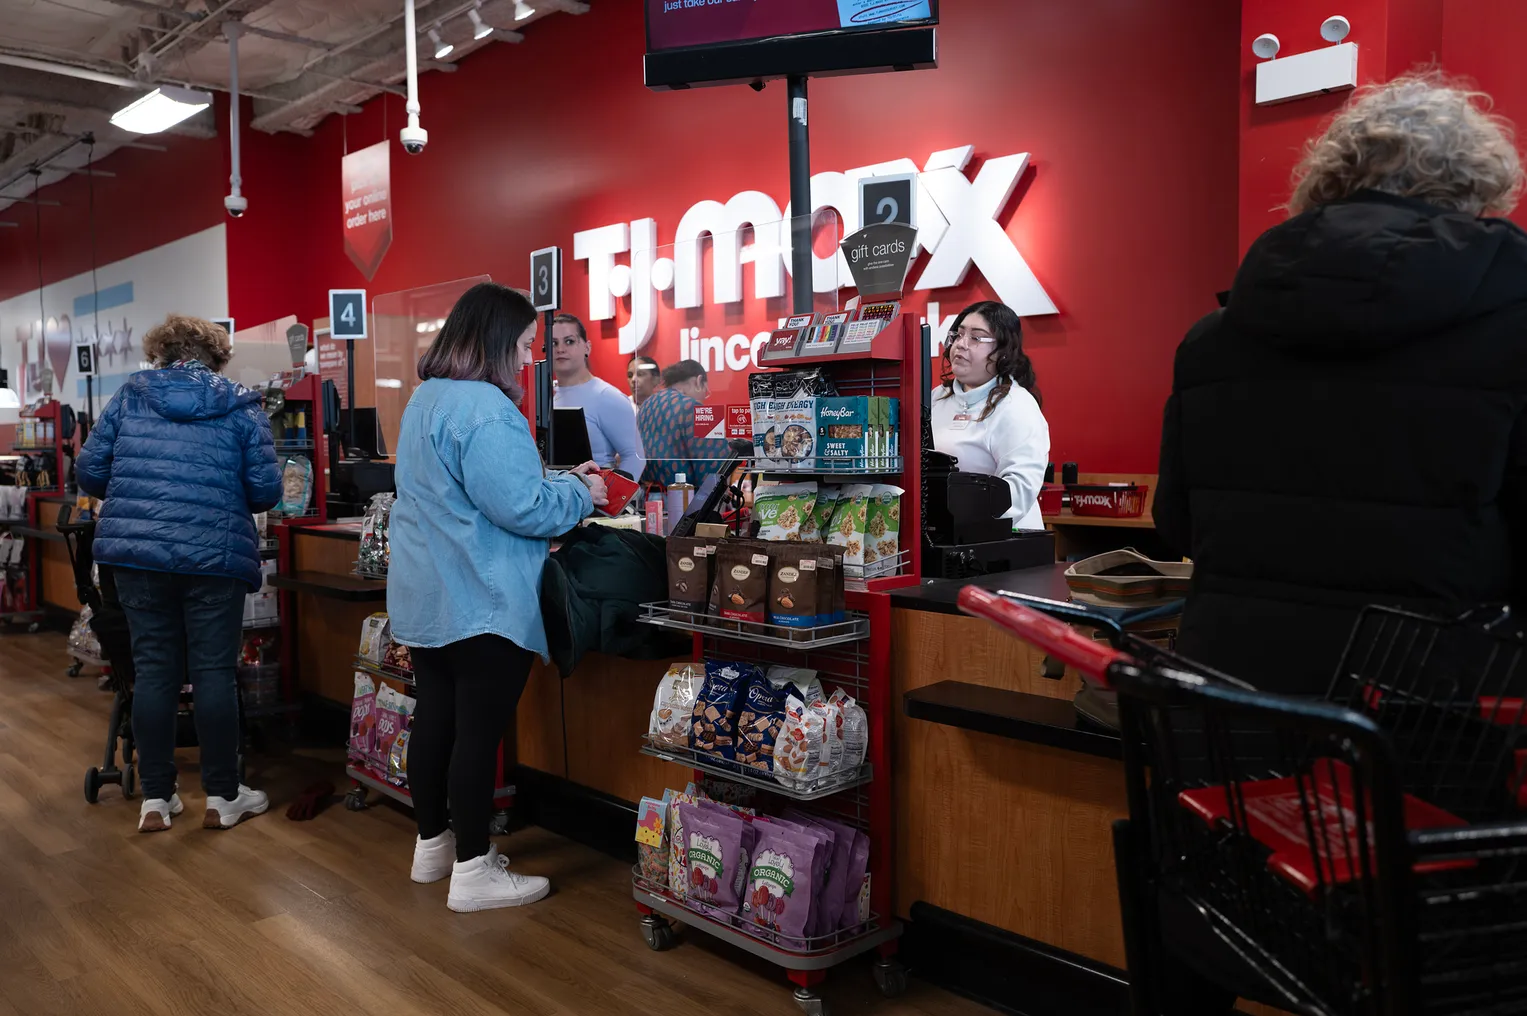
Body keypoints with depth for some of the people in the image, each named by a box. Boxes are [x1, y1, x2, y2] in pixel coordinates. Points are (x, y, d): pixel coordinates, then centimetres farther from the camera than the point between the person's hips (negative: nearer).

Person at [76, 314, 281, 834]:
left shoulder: (129, 395, 9)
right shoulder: (241, 405, 4)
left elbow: (89, 471, 6)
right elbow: (265, 489, -2)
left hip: (137, 551, 3)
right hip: (213, 554, -2)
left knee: (153, 670, 11)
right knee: (215, 672, 5)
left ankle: (156, 799, 18)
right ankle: (222, 797, 14)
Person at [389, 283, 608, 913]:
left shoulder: (425, 399, 13)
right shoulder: (484, 408, -21)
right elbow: (519, 507, -24)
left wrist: (558, 480, 16)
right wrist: (578, 495, -6)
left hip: (425, 597, 10)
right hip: (483, 603, -10)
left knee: (435, 717, 17)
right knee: (479, 731, -1)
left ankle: (432, 843, 32)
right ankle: (473, 872, 9)